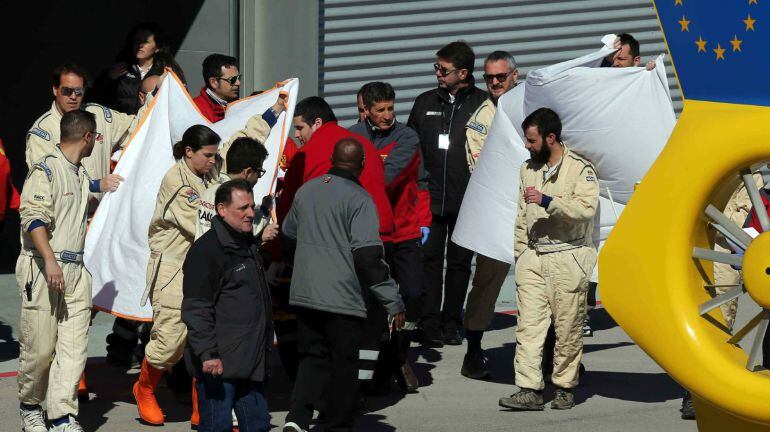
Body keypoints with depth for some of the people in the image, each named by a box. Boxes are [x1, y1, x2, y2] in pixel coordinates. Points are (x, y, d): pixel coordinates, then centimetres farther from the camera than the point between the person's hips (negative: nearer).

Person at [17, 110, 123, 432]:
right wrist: (50, 261, -26)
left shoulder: (81, 174, 19)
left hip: (75, 270, 8)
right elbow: (34, 217, -17)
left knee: (74, 345, -3)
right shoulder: (46, 169, -8)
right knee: (40, 346, -2)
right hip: (43, 269, -8)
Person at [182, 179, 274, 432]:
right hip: (218, 363, -9)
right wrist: (207, 354, -23)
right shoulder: (206, 250, -12)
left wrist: (267, 342, 28)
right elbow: (196, 309, -17)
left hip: (251, 362, 9)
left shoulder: (249, 245, 18)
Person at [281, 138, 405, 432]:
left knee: (313, 357, 14)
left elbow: (288, 238, 21)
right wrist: (393, 302, -14)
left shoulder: (306, 191, 8)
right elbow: (368, 255, -18)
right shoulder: (358, 199, -12)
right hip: (343, 297, -5)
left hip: (304, 295, 5)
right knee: (343, 364, 7)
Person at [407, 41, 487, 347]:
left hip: (467, 199, -2)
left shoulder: (483, 104, 0)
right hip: (430, 196, 2)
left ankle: (451, 322, 14)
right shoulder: (425, 103, 11)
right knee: (429, 259, -2)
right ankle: (430, 324, 0)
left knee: (460, 262, 6)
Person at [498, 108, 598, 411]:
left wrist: (548, 201, -23)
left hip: (568, 257, -5)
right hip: (533, 257, 5)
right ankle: (529, 390, -8)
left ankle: (564, 388, 11)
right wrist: (520, 254, 18)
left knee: (567, 328, 0)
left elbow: (586, 209, -19)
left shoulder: (580, 168, -5)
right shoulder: (528, 169, 15)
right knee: (528, 324, -5)